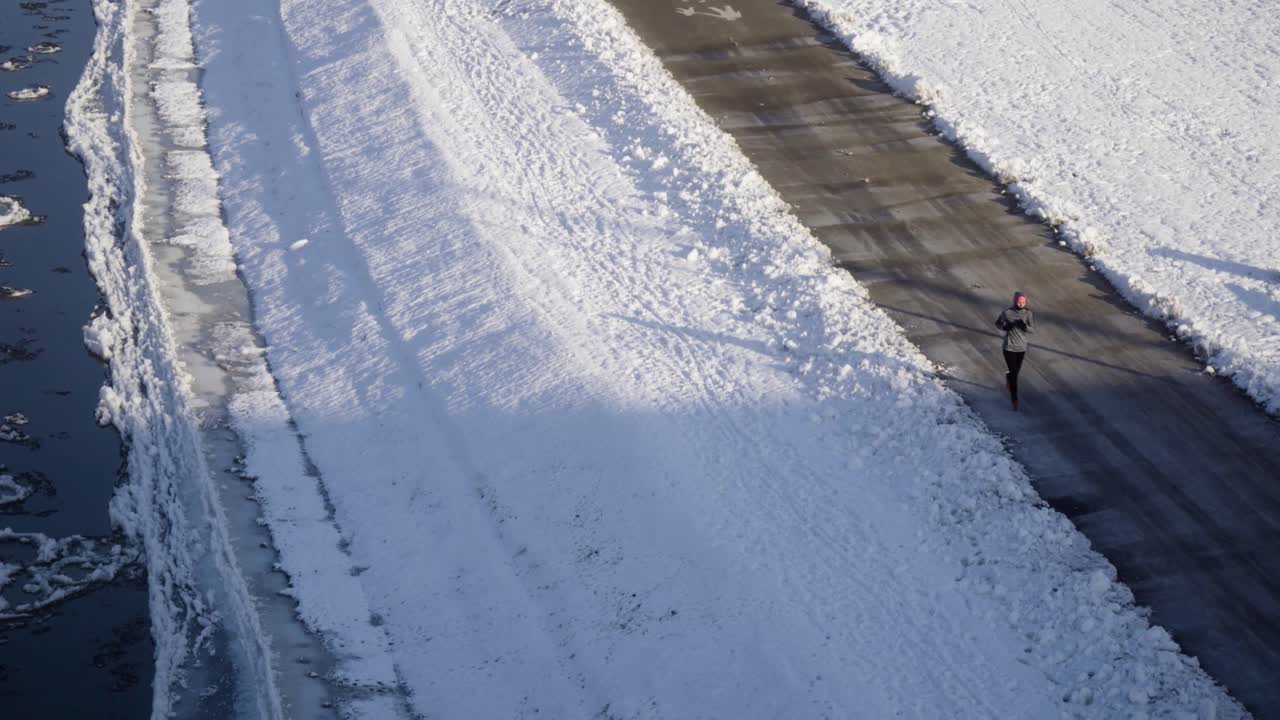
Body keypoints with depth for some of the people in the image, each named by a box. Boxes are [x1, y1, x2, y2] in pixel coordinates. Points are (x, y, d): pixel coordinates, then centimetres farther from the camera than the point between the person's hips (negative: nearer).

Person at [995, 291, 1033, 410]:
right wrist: (1005, 327, -18)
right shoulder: (1007, 312, -12)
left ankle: (1008, 376, 56)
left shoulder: (1027, 313, -8)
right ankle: (1014, 400, 5)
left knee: (1016, 371, 19)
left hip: (1021, 348, 3)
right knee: (1014, 374, -5)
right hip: (1009, 348, -3)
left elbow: (1033, 330, -8)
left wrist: (1025, 326, -29)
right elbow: (997, 323, 3)